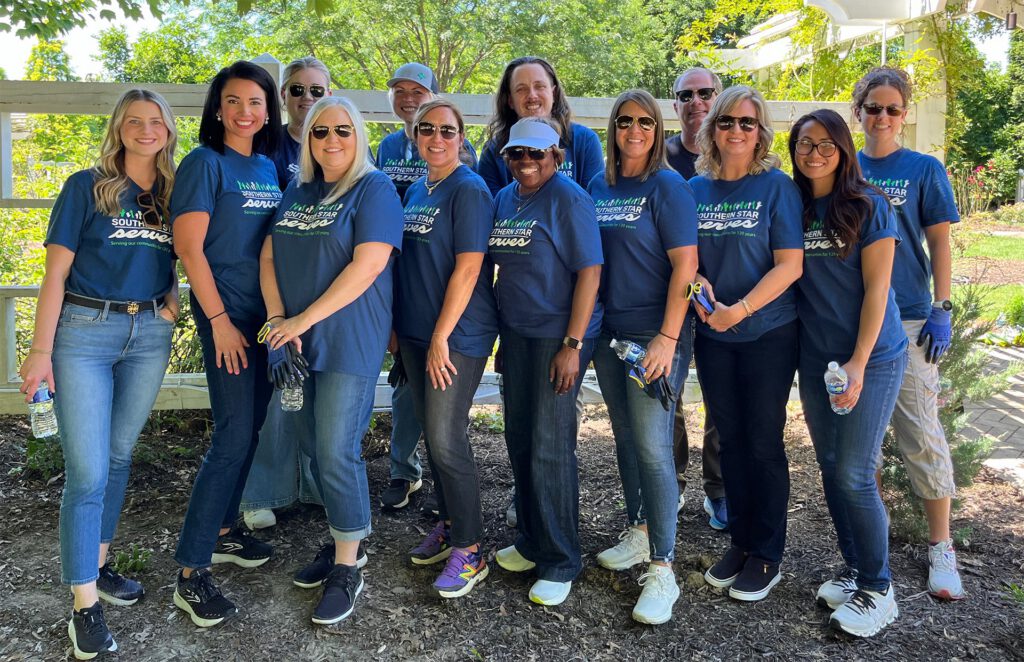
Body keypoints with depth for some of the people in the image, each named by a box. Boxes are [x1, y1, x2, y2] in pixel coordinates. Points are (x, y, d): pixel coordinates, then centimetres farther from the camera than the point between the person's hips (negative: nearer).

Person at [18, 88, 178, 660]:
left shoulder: (174, 194, 11)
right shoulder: (87, 186, 0)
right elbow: (57, 273, -3)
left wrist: (172, 302, -2)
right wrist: (40, 351, -8)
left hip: (150, 335, 4)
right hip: (85, 332, -4)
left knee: (119, 457, 14)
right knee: (87, 473, -5)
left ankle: (97, 566, 30)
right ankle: (85, 605, 3)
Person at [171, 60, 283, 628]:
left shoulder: (269, 168, 12)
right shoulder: (205, 163, -7)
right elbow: (189, 246, -12)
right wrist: (219, 320, -16)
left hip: (268, 314, 7)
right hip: (227, 315, -7)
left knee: (250, 428, 13)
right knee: (234, 436, -10)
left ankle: (222, 530, 30)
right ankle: (191, 573, -1)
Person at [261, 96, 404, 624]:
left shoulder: (374, 189, -6)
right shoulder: (297, 193, 15)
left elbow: (368, 265, -17)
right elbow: (269, 257, 10)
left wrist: (304, 319, -16)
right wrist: (277, 319, -7)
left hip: (349, 342, -6)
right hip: (296, 342, 7)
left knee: (337, 452, -6)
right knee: (315, 450, 12)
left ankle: (347, 569, 7)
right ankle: (341, 539, 30)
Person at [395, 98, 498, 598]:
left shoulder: (469, 190, -11)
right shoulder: (415, 191, 13)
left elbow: (468, 268, -17)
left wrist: (441, 336, -18)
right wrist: (399, 323, 15)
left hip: (458, 334, -8)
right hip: (415, 332, 8)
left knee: (446, 438, -7)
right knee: (431, 432, 14)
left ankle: (469, 548, 6)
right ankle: (449, 522, 30)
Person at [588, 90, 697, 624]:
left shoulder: (668, 187, -8)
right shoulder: (599, 186, 10)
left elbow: (685, 266, -13)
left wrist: (666, 338, -20)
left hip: (654, 334, -6)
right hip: (609, 330, 7)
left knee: (652, 446, -8)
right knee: (625, 437, 16)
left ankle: (662, 569, 1)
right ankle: (638, 532, 33)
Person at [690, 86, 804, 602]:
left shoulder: (776, 186, -6)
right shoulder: (696, 188, 6)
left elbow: (789, 265, -12)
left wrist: (741, 309, -22)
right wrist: (697, 281, -12)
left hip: (768, 333, -4)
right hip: (713, 334, 4)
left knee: (763, 442, 3)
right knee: (730, 439, 12)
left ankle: (767, 555, 17)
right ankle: (739, 541, 27)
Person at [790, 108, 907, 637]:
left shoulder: (868, 206, -8)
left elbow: (876, 288, -11)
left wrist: (858, 363, -17)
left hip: (872, 356, -5)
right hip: (815, 358, 5)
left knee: (854, 475, -5)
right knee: (831, 469, 11)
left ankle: (878, 590, 12)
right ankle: (854, 568, 29)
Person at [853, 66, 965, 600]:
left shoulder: (924, 169, 1)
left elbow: (939, 243, 0)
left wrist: (940, 311, -8)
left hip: (908, 317, -3)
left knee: (921, 432, -2)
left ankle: (940, 546, 10)